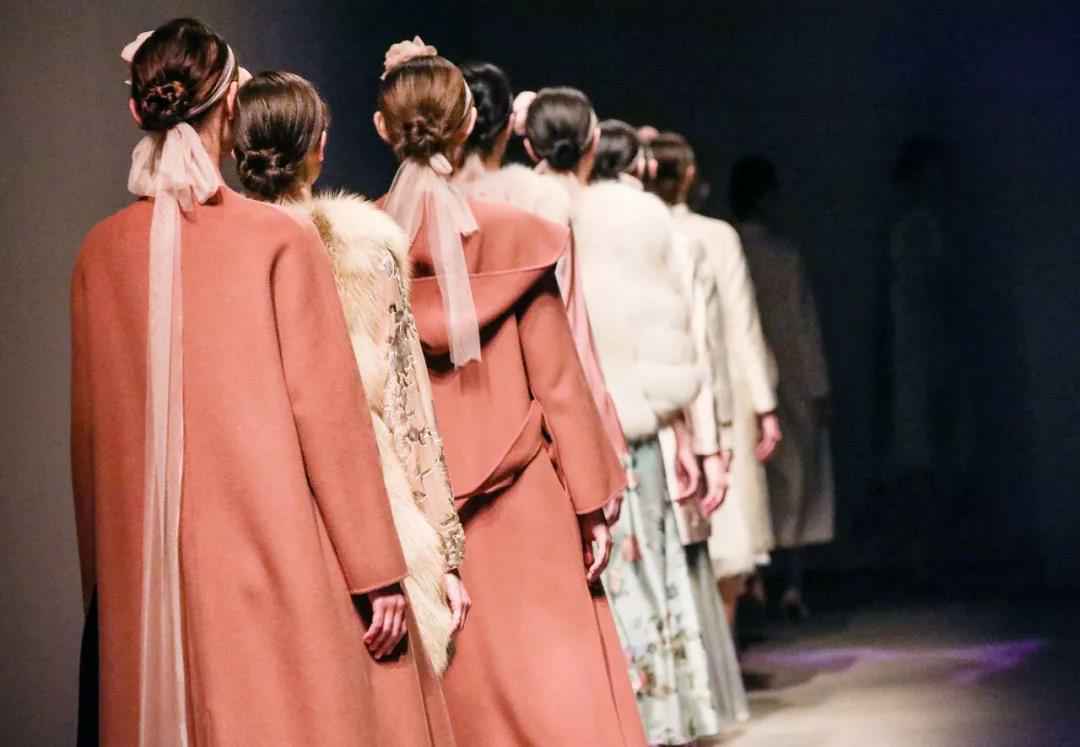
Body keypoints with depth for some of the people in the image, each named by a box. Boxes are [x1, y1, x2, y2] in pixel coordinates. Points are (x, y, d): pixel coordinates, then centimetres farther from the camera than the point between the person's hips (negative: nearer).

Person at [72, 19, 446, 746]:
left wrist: (104, 577, 17)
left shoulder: (102, 252, 3)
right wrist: (377, 574, -4)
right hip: (278, 555, -4)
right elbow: (328, 411, -9)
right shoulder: (281, 239, -8)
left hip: (148, 571, 4)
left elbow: (91, 424, 8)